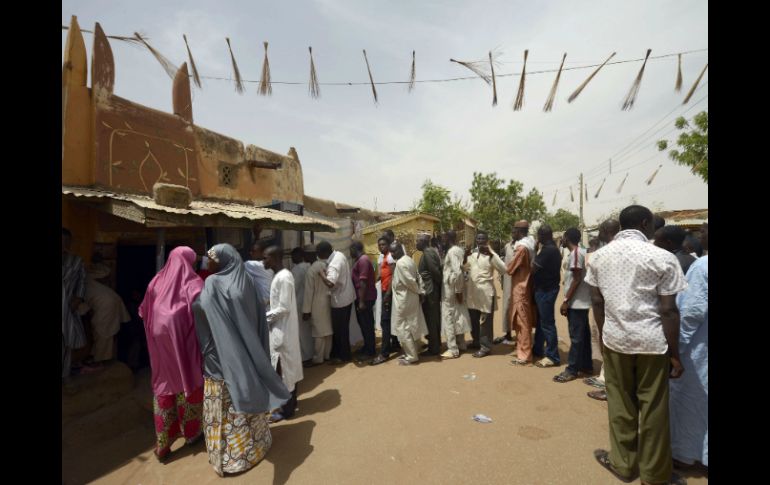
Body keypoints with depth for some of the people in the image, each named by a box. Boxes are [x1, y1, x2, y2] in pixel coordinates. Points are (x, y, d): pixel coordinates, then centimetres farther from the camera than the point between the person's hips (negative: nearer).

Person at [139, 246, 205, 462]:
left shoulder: (157, 280, 6)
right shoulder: (193, 282, -8)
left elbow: (143, 311, 9)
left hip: (160, 339, 4)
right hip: (183, 340, -4)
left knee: (163, 385, 12)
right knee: (187, 382, 12)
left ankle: (163, 445, 18)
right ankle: (191, 433, 29)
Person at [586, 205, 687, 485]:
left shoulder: (599, 256, 2)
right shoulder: (662, 258, -9)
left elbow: (597, 302, 5)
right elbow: (668, 310, -9)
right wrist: (675, 353, -2)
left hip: (615, 338, 3)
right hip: (652, 341, -2)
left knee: (620, 404, 14)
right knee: (653, 408, 10)